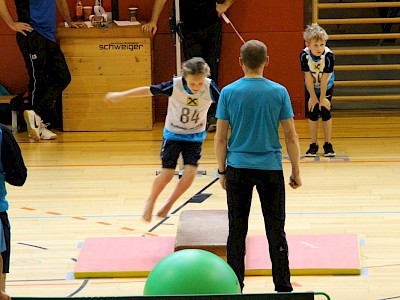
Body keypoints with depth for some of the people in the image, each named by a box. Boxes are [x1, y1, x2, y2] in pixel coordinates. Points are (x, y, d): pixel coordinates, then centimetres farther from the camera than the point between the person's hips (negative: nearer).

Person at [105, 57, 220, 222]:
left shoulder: (210, 87, -23)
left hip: (195, 136, 1)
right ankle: (151, 201, 21)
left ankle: (169, 203, 9)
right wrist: (121, 95, -12)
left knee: (190, 173, -15)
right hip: (173, 134, -1)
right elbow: (149, 90, -17)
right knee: (167, 173, -8)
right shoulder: (175, 86, -25)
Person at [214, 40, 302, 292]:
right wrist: (296, 172, 6)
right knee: (276, 230, 8)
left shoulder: (228, 92, -3)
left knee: (237, 231, 8)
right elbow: (291, 136, -2)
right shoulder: (279, 92, -4)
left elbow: (220, 138, -1)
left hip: (238, 169, 0)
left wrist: (222, 171, 10)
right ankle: (283, 286, 12)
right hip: (271, 168, 0)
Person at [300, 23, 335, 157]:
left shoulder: (328, 55, -32)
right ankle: (314, 145, 11)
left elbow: (324, 79, -25)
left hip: (326, 87, -1)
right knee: (312, 114, 1)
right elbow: (308, 78, -21)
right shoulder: (304, 55, -29)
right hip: (311, 87, 1)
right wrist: (313, 97, -14)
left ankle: (328, 144, 7)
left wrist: (322, 98, -16)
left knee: (325, 112, -4)